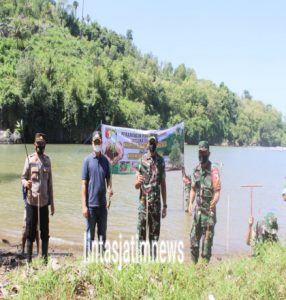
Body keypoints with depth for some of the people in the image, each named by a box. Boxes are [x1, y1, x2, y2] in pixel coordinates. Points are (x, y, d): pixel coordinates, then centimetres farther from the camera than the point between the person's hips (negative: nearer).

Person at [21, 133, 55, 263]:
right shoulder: (29, 159, -2)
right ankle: (28, 260, 11)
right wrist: (26, 183, -25)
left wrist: (52, 202, 12)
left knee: (45, 232, 7)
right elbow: (23, 178, 0)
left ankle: (45, 260, 17)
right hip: (31, 201, -3)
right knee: (30, 232, 1)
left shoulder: (47, 160, 9)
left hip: (44, 202, 3)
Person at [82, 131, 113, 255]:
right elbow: (84, 183, -4)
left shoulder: (105, 160, 7)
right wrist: (84, 205, -8)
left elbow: (108, 179, 11)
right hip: (91, 204, -3)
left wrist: (110, 189, -13)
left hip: (102, 204, 4)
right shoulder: (87, 160, -3)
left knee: (102, 234, 11)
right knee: (89, 234, 4)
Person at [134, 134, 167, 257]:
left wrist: (165, 205, 10)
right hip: (143, 203, -2)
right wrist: (138, 182, -23)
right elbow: (136, 186, 2)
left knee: (155, 234, 8)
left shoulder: (161, 161, 8)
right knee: (141, 233, 0)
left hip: (156, 203, 2)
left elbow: (163, 184, 11)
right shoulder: (141, 160, 0)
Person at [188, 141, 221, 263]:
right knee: (194, 237, 12)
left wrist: (214, 202, -32)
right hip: (197, 209, 6)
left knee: (207, 238, 0)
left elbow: (217, 191, -16)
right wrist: (190, 204, 8)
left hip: (209, 210, -6)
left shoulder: (213, 171, -12)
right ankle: (193, 263, 24)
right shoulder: (196, 170, 9)